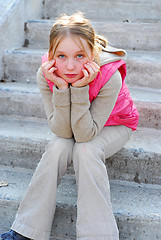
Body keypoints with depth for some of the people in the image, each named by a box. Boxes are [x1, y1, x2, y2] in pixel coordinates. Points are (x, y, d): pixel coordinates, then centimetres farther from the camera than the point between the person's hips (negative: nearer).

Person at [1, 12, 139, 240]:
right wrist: (62, 89, -40)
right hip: (71, 127, 3)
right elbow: (63, 131, -26)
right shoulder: (46, 75, -26)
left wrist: (80, 88, -44)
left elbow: (85, 134, -34)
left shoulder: (109, 77, -36)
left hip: (113, 125, -2)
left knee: (85, 150, -31)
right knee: (58, 148, -27)